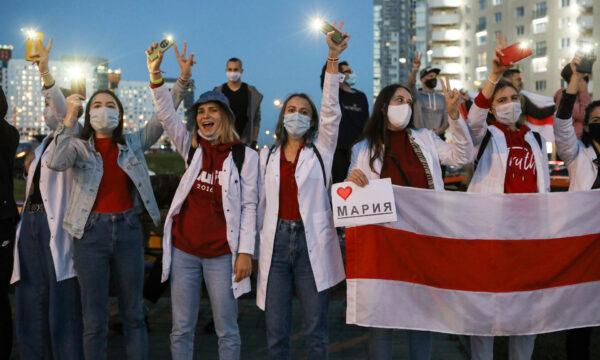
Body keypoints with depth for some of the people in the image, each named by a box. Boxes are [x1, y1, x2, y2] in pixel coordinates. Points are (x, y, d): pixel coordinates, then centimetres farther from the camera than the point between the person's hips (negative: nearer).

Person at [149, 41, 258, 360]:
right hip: (183, 250, 4)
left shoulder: (244, 156, -3)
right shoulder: (192, 149, 8)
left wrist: (245, 252, -10)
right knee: (181, 329, 9)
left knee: (226, 330, 4)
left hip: (221, 253, -3)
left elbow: (249, 206, -5)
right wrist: (155, 75, -19)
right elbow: (166, 116, -5)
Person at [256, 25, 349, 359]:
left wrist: (333, 59, -17)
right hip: (277, 239, 2)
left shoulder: (320, 150, 4)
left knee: (316, 329, 5)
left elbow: (332, 111, -9)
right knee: (276, 331, 5)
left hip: (312, 241, -2)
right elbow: (260, 202, 11)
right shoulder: (268, 155, 10)